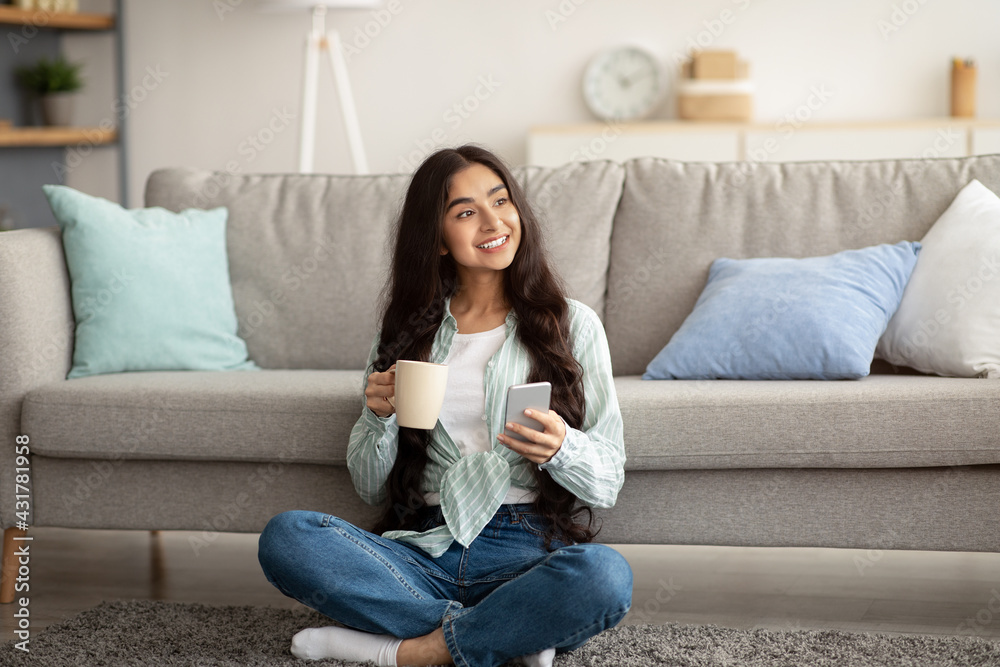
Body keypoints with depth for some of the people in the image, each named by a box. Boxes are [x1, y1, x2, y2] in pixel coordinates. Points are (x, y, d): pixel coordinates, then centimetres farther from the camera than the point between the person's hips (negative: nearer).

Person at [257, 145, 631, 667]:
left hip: (528, 552, -2)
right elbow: (371, 489, 12)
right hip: (425, 548, 2)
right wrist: (381, 417, -8)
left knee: (605, 575, -35)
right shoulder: (408, 328, 12)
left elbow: (608, 483, 2)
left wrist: (561, 447, -19)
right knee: (284, 537, -23)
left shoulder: (573, 324, 6)